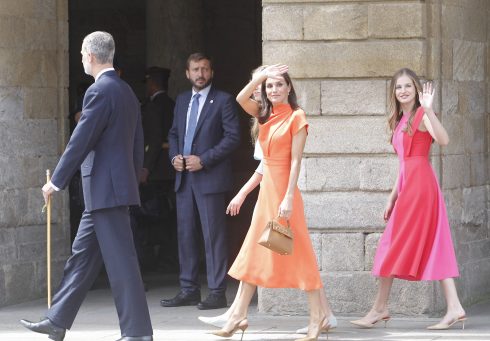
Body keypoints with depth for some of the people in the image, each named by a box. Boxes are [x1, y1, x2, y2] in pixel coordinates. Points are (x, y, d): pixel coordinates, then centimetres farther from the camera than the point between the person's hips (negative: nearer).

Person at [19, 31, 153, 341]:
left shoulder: (99, 91, -15)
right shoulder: (127, 92, 14)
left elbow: (81, 141, -17)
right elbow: (137, 144, 18)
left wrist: (56, 181, -10)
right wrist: (132, 179, 25)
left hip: (105, 187, -10)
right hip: (117, 185, 10)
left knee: (120, 258, -7)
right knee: (83, 255, 14)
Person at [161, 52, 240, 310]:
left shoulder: (223, 101, -3)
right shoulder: (182, 100, 16)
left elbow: (233, 136, -9)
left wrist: (203, 160, -15)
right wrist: (174, 156, 2)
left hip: (209, 176, -6)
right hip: (184, 176, 6)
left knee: (213, 235, -6)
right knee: (185, 233, 7)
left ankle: (217, 292, -4)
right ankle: (189, 290, 13)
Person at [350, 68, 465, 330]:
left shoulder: (421, 116, -6)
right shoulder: (400, 121, 19)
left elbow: (443, 140, -25)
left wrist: (428, 110, -34)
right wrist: (392, 197, 21)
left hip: (419, 185, -9)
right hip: (407, 185, 9)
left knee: (394, 246, -3)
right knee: (432, 247, 4)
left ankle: (380, 308, 4)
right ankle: (454, 308, 1)